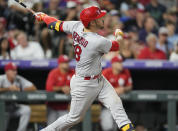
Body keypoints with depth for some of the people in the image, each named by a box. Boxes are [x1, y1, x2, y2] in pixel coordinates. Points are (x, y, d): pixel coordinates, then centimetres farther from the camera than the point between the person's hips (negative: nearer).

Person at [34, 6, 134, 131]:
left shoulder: (77, 26, -11)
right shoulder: (98, 42, -31)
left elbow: (57, 24, 3)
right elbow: (116, 46, -11)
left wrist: (43, 16, 24)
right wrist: (119, 35, 13)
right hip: (84, 85, -8)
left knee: (116, 104, -4)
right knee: (74, 117, 8)